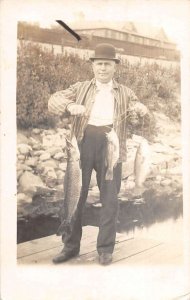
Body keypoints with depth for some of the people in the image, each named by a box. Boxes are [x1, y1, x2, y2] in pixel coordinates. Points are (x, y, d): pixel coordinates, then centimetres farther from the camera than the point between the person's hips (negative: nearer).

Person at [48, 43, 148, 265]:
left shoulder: (125, 93, 16)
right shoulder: (80, 88, 14)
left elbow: (137, 111, 6)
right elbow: (54, 101, 5)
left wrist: (141, 110, -19)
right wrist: (70, 106, -17)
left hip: (110, 144, 0)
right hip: (83, 143, 0)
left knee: (109, 198, 1)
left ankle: (105, 248, 13)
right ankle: (71, 246, 17)